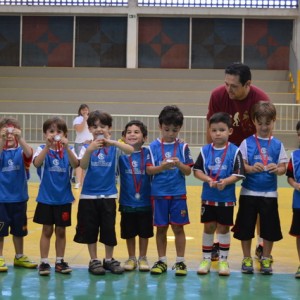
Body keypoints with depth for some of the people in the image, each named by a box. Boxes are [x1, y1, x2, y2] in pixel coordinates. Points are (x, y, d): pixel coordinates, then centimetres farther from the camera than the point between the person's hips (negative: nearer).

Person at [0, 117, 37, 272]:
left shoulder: (21, 152, 0)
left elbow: (29, 154, -23)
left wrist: (20, 138, -38)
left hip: (19, 197, 2)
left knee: (19, 230, 15)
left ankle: (19, 257, 29)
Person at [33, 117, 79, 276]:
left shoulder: (68, 150, 0)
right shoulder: (42, 149, -4)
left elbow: (75, 164, -19)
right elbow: (37, 163, -24)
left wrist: (66, 147, -33)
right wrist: (48, 146, -35)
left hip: (64, 198, 1)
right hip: (46, 198, -1)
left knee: (61, 231, 9)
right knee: (47, 230, 4)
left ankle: (60, 261, 18)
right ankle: (44, 262, 10)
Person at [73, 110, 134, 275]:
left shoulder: (114, 147, -3)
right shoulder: (87, 147, -2)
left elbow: (130, 150, -22)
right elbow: (83, 165, -18)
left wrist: (111, 142, -36)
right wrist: (90, 150, -36)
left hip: (108, 195, 0)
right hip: (89, 195, 0)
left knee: (109, 229, 6)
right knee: (90, 230, 6)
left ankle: (109, 260, 20)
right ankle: (94, 261, 18)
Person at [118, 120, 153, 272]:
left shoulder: (148, 153, -3)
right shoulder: (121, 154, -2)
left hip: (145, 201, 0)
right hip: (127, 201, 0)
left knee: (144, 232, 10)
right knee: (129, 232, 11)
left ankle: (143, 258, 25)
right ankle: (131, 258, 26)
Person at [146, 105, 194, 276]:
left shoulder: (183, 147, -1)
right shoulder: (154, 146, -1)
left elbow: (188, 171, -1)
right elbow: (149, 170, -5)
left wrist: (179, 165, -21)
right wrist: (162, 167, -22)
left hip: (178, 194, 0)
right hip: (159, 194, 0)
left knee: (178, 227, 4)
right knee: (161, 228, 9)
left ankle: (180, 261, 14)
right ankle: (162, 261, 19)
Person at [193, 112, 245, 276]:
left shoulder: (234, 151, -7)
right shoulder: (205, 150, -1)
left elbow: (238, 174, -10)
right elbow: (197, 170, -2)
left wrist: (226, 181, -26)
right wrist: (208, 180, -18)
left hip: (227, 197, -2)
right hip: (208, 196, 2)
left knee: (224, 227, 7)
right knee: (209, 227, 9)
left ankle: (223, 260, 19)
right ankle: (206, 259, 21)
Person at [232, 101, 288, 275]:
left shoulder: (277, 145, 3)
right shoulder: (247, 143, -1)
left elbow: (283, 168, 2)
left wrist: (277, 169, -20)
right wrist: (251, 168, -25)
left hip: (269, 194, 1)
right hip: (248, 193, -1)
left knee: (269, 228, 6)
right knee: (246, 228, 5)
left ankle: (266, 259, 22)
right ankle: (247, 259, 21)